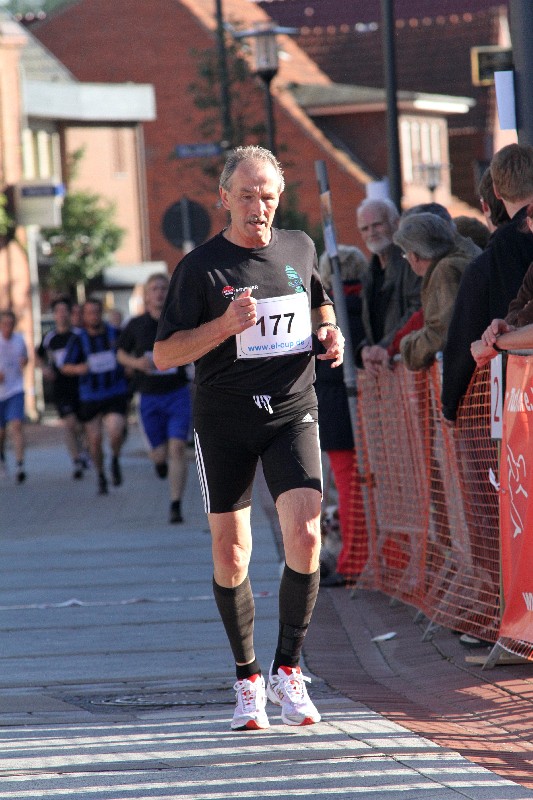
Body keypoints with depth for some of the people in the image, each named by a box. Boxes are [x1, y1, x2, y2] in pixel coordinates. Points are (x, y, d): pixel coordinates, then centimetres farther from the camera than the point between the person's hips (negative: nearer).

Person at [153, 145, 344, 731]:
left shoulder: (299, 248, 6)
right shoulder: (201, 266, -6)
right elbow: (164, 354, -7)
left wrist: (329, 332, 5)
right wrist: (225, 324, -21)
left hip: (292, 413, 2)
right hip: (223, 421, -1)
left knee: (305, 537, -16)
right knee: (230, 555, 3)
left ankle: (287, 668, -3)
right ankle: (247, 678, 20)